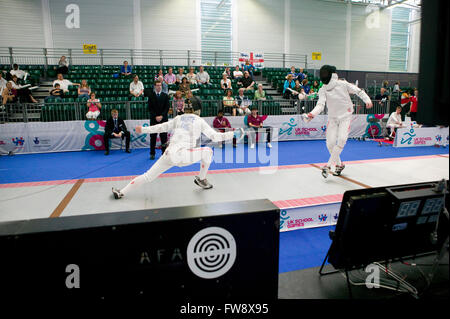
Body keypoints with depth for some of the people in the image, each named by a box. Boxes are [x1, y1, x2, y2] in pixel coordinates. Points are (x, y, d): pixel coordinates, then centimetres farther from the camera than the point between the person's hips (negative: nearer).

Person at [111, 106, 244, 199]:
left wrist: (143, 130, 34)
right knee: (208, 151, 17)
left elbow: (161, 127, 25)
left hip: (170, 154, 4)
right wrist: (233, 133, 15)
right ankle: (201, 179, 25)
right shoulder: (199, 121, 10)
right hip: (184, 155, -4)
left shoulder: (178, 118, 22)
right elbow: (215, 136, 5)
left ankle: (121, 193, 13)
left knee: (148, 176, 13)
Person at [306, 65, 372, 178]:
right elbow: (320, 104, -20)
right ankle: (339, 164, 20)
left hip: (345, 117, -2)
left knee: (341, 140, -20)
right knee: (330, 143, -4)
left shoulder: (343, 84, -9)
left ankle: (328, 165, -15)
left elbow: (358, 91, 1)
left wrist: (367, 100, -14)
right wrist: (313, 113, -40)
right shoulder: (323, 90, -7)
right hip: (332, 118, 2)